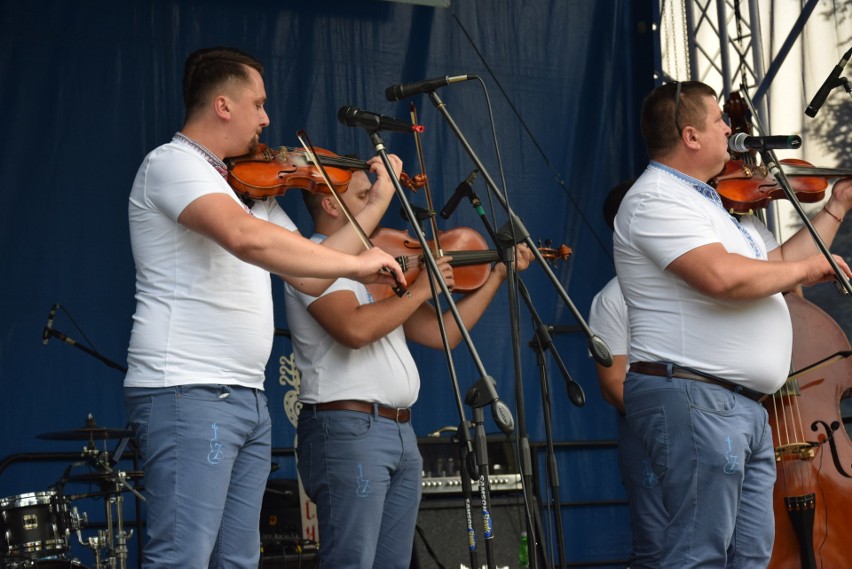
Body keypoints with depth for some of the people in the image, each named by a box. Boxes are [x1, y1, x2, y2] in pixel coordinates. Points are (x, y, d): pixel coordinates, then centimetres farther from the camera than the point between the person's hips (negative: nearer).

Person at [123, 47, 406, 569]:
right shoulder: (173, 163, -8)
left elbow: (311, 277, 20)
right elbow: (245, 237, -26)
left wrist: (378, 204, 17)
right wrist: (356, 263, -21)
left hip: (247, 400, 10)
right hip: (187, 394, -9)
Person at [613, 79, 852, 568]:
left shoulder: (719, 202, 21)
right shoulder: (657, 200, -12)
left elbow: (775, 268, 27)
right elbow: (724, 276, -27)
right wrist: (807, 268, -12)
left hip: (745, 407, 10)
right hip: (693, 398, -10)